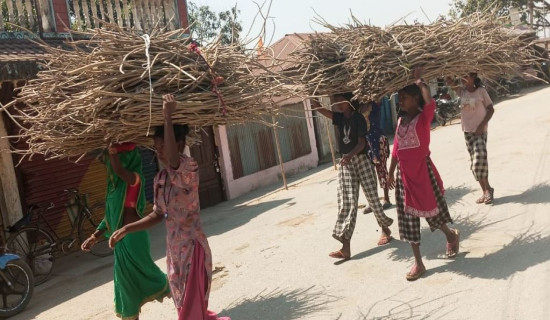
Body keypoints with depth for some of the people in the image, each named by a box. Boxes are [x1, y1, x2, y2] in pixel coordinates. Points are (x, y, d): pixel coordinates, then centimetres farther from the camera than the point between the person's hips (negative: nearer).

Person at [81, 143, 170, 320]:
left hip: (134, 235, -7)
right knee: (127, 279, 15)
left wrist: (112, 146, -31)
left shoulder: (135, 178, -14)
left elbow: (119, 170, -38)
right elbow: (111, 214, 13)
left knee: (144, 273, 8)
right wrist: (94, 236, 9)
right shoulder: (115, 183, 9)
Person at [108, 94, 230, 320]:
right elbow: (158, 215, 13)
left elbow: (173, 160, -40)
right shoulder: (160, 178, 7)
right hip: (174, 248, 8)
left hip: (192, 247, -8)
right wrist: (126, 229, 7)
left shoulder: (189, 168, -17)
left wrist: (167, 117, -38)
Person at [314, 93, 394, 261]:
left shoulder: (358, 118, -10)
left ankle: (385, 228, 32)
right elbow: (319, 109, -4)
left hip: (362, 160, -5)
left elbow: (362, 142, -17)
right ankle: (345, 247, -9)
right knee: (346, 203, -4)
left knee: (372, 197, 5)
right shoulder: (339, 117, 7)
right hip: (346, 163, 5)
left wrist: (351, 155, -35)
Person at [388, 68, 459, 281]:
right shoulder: (400, 122, 8)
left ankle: (451, 235, 44)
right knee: (408, 219, 7)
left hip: (423, 171, -6)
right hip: (404, 175, 6)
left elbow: (430, 102, -32)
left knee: (432, 210, 9)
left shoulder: (423, 118, -9)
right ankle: (418, 263, 18)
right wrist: (391, 173, 17)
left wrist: (419, 81, -19)